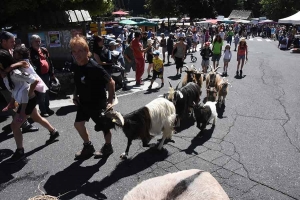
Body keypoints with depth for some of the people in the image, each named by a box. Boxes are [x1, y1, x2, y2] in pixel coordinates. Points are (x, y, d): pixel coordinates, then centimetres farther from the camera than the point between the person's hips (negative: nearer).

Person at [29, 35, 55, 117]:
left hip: (46, 74, 7)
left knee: (47, 92, 17)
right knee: (41, 93, 1)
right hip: (38, 75, -6)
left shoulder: (44, 50, 9)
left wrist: (52, 73, 12)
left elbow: (49, 62, 13)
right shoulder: (30, 52, -11)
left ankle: (47, 108, 31)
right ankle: (43, 110, 12)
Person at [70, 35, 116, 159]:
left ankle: (108, 147, 35)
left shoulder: (95, 67, -26)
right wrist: (75, 95, 4)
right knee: (78, 124, 9)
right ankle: (88, 147, 31)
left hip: (98, 103, -7)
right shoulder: (76, 66, -3)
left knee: (104, 126, 10)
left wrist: (110, 100, -19)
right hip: (83, 102, 7)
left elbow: (111, 82, -21)